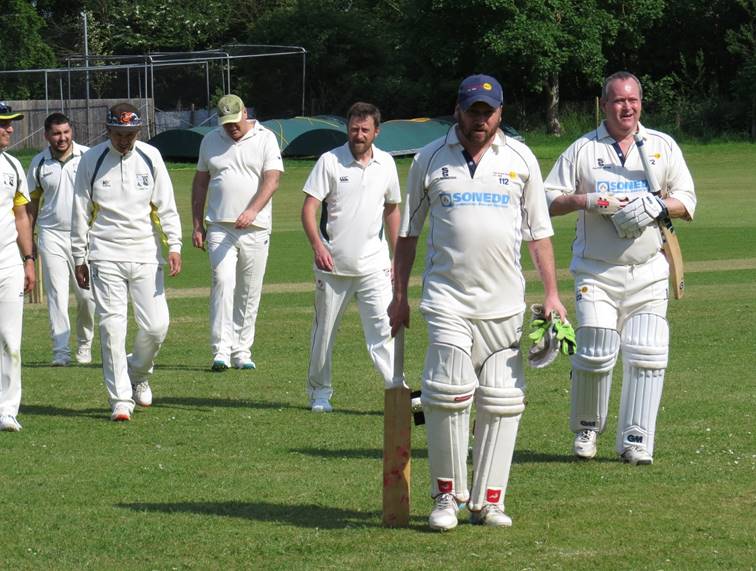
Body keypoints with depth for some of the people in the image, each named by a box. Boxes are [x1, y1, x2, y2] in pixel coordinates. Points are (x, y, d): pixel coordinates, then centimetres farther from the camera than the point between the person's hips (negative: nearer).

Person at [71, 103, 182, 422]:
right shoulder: (91, 160, 1)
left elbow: (166, 205, 6)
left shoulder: (150, 157, 4)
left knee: (156, 325, -4)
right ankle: (121, 399, -3)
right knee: (112, 327, -8)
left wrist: (174, 246, -5)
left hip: (146, 255, 2)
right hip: (106, 255, -2)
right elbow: (80, 213, 6)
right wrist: (79, 259, 4)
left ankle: (139, 373, 26)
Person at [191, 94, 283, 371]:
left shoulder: (265, 139, 0)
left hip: (256, 229, -1)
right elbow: (200, 183, 17)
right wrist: (197, 225, 11)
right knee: (223, 283, -15)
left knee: (250, 293, 3)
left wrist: (252, 210, -27)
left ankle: (242, 351, 12)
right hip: (220, 227, 1)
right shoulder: (211, 141, 10)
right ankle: (221, 351, -19)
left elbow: (272, 179, -12)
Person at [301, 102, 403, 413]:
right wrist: (317, 246, -23)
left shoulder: (386, 163, 7)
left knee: (383, 328, -9)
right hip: (333, 265, -1)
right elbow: (309, 208, -8)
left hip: (374, 266, 1)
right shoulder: (330, 161, -4)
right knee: (324, 331, 9)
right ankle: (319, 390, 24)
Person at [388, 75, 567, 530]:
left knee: (502, 402, 0)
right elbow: (408, 232, 12)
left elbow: (539, 231, 11)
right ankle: (447, 495, -2)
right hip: (448, 300, -2)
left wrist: (552, 293, 4)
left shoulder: (520, 159, 9)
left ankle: (488, 501, 6)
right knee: (449, 393, -14)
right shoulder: (430, 159, 7)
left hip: (505, 303, 2)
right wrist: (399, 296, 8)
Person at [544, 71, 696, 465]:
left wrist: (658, 207, -12)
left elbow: (687, 200, 9)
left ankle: (636, 440, 0)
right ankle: (586, 428, 13)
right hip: (596, 273, -2)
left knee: (646, 355, -6)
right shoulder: (582, 150, 6)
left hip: (648, 273, 2)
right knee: (595, 353, -9)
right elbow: (549, 200, 5)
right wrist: (587, 200, -13)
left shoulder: (663, 147, 11)